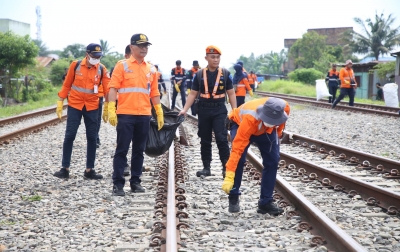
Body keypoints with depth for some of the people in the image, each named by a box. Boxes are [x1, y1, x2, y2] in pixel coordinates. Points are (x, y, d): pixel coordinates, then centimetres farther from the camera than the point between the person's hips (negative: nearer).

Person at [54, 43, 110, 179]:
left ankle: (89, 170, 15)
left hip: (92, 107, 2)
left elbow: (108, 88, -6)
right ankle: (65, 168, 6)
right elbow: (66, 84, 2)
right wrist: (60, 102, 2)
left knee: (92, 138, 6)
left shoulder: (102, 69, -3)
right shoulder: (75, 65, -5)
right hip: (74, 105, -1)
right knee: (69, 136, -2)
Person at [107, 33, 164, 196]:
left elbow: (154, 93, 16)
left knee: (139, 150, 9)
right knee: (122, 149, -2)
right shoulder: (122, 65, -1)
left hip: (144, 116, 4)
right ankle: (118, 183, 2)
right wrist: (111, 110, -15)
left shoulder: (151, 69, 12)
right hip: (125, 115, -4)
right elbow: (113, 88, -7)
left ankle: (135, 182, 17)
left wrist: (160, 113, 13)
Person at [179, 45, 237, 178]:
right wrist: (185, 109, -4)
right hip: (203, 111, 2)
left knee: (221, 139, -10)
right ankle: (206, 168, 17)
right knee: (205, 140, 8)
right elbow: (193, 94, 5)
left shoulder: (226, 74, 0)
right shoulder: (199, 75, 3)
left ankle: (226, 167, -4)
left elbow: (231, 94, 4)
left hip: (219, 110, -2)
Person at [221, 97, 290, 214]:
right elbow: (237, 148, -45)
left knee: (272, 160, -8)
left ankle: (265, 202, 1)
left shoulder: (285, 108, -34)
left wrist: (277, 135, 9)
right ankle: (233, 197, -2)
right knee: (239, 159, -21)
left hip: (267, 130, 4)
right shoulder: (250, 119, -46)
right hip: (239, 123, -4)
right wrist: (229, 176, -47)